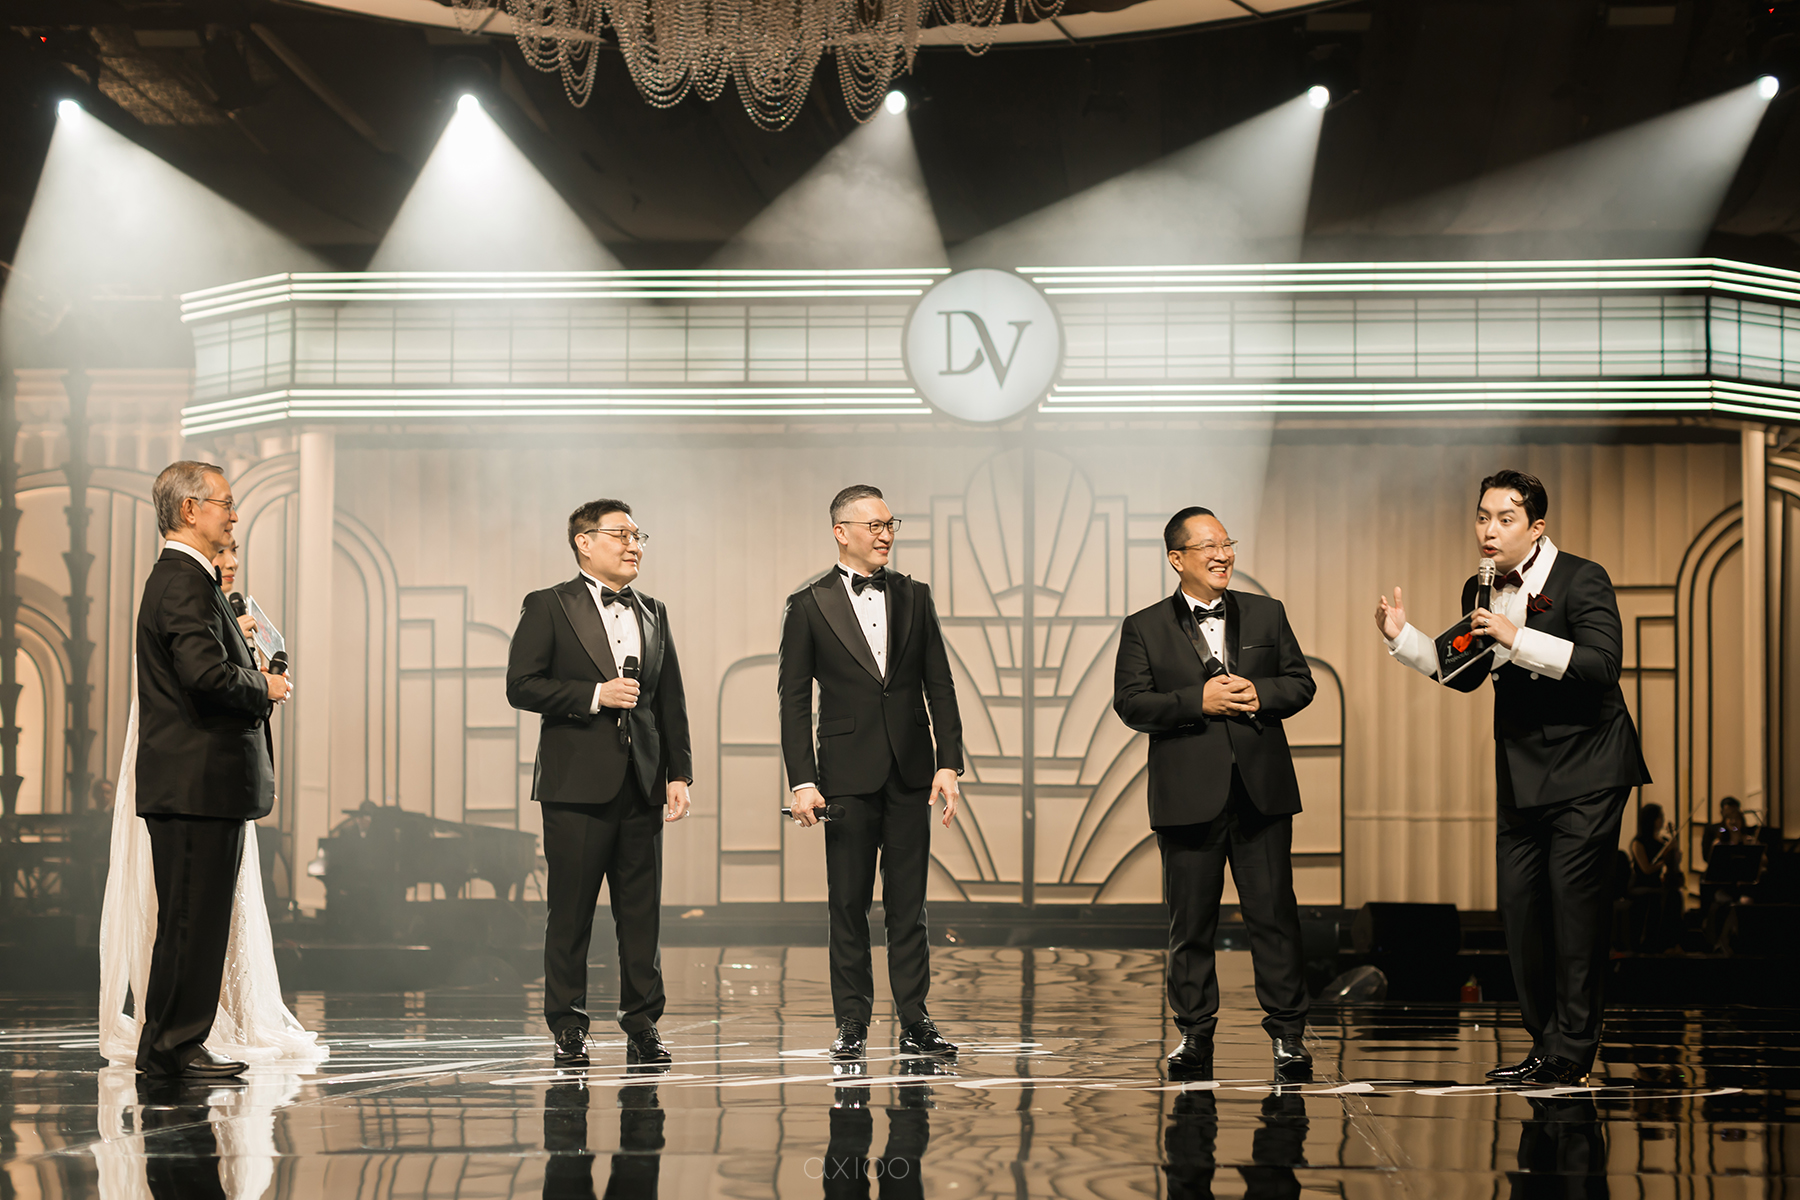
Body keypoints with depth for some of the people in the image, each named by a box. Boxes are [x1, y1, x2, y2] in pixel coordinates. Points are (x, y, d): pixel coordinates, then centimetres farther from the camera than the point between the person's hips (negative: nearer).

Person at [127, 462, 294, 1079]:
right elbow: (205, 672, -27)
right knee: (193, 917, -6)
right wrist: (264, 686, -11)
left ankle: (172, 1044, 17)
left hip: (197, 781, 11)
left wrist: (254, 680, 10)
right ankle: (172, 1044, -2)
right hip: (199, 781, -11)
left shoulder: (180, 578, 20)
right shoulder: (185, 582, -15)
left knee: (198, 916, 13)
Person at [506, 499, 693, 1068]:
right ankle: (568, 1027, 7)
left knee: (642, 910, 4)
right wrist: (595, 695, -13)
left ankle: (643, 1023, 10)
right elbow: (521, 686, -6)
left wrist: (679, 773, 7)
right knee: (571, 911, -1)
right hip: (577, 783, -4)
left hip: (641, 784, 4)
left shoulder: (653, 614, 16)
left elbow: (671, 701, 15)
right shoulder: (548, 607, 1)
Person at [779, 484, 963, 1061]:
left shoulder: (914, 597, 9)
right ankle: (852, 1024, 8)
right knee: (848, 905, 2)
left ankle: (915, 1023, 8)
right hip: (848, 775, -2)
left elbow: (939, 685, 9)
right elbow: (794, 699, -1)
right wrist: (802, 781, -8)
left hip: (910, 773, 3)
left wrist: (948, 763, 0)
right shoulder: (809, 605, 0)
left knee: (908, 904, 5)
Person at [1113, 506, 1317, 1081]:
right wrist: (1199, 701, -16)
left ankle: (1287, 1033, 6)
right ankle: (1195, 1035, 15)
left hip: (1262, 792, 1)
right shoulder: (1144, 628, 4)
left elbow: (1300, 683, 11)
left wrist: (1259, 695, -10)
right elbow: (1131, 703, -4)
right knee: (1190, 924, 5)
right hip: (1188, 796, -1)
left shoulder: (1266, 614, 12)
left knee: (1273, 914, -1)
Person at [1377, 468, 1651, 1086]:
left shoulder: (1582, 580, -11)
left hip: (1585, 769, -7)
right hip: (1521, 773, 7)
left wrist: (1518, 638, -30)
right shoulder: (1481, 591, 9)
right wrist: (1402, 637, 7)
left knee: (1573, 903, -8)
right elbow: (1465, 674, 20)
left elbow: (1602, 665, -23)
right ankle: (1547, 1044, 14)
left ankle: (1569, 1052, -3)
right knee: (1520, 907, 5)